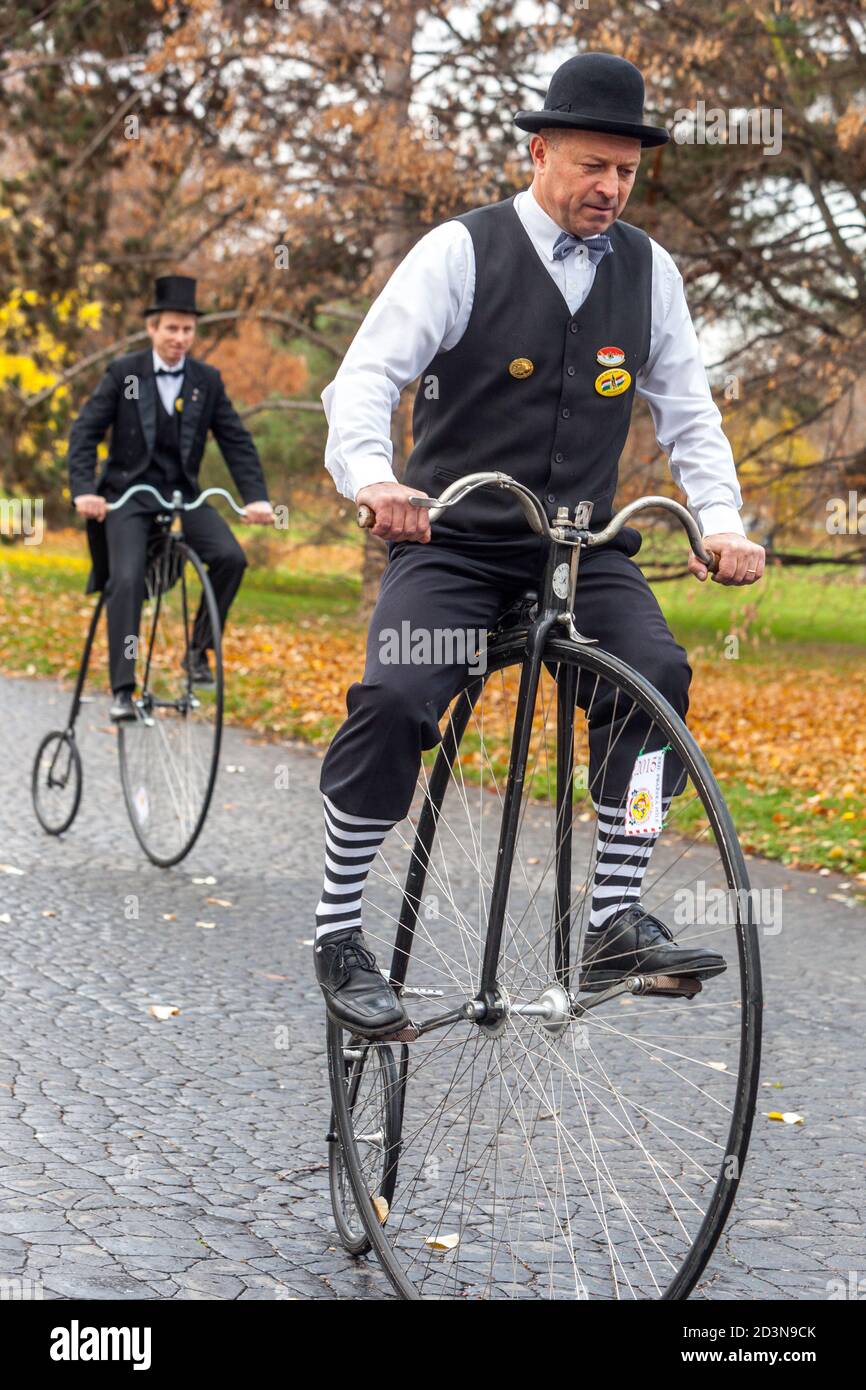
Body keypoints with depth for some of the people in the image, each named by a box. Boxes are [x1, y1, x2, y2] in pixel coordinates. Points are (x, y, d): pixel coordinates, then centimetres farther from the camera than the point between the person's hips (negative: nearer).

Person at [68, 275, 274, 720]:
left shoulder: (207, 380, 4)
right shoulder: (123, 373, -3)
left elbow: (236, 442, 3)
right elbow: (85, 432, -4)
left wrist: (256, 496, -9)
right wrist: (83, 490, -18)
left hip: (183, 493, 3)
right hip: (128, 495, -3)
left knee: (230, 557, -21)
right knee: (128, 581, -22)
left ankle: (199, 649, -2)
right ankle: (122, 691, -18)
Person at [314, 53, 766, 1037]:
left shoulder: (648, 270, 7)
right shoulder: (461, 252, -5)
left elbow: (686, 411, 10)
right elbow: (367, 373, -13)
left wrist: (722, 524, -6)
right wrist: (371, 477, -33)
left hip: (583, 545, 3)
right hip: (452, 541, -3)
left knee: (655, 675, -25)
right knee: (392, 703, -25)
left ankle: (617, 921, -16)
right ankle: (339, 935, -9)